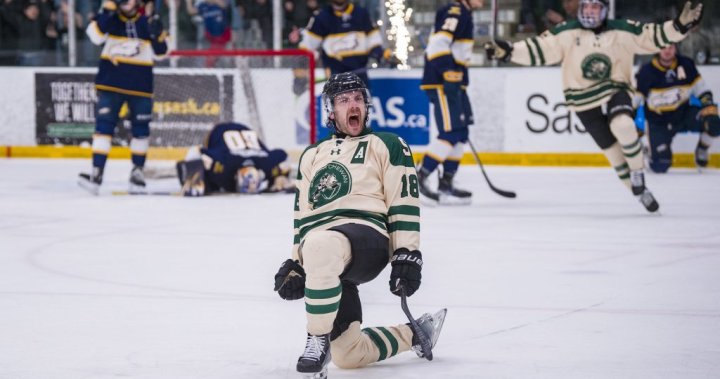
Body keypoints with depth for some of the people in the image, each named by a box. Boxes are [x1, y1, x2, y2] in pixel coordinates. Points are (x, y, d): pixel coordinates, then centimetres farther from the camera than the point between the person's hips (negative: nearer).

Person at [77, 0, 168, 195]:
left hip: (140, 86, 1)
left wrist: (158, 34, -12)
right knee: (104, 125, -8)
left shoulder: (146, 23, 5)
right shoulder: (111, 20, 1)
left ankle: (137, 172, 20)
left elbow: (160, 53, 6)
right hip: (111, 83, -1)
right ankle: (97, 173, -10)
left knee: (141, 128, 6)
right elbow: (95, 35, -18)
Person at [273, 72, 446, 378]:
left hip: (367, 235, -5)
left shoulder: (388, 145, 12)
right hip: (322, 253, 6)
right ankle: (415, 334, 22)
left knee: (321, 247, -43)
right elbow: (303, 216, 28)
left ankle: (318, 341, -31)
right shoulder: (312, 156, 28)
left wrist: (407, 257, -7)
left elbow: (404, 204, 3)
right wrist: (295, 264, 18)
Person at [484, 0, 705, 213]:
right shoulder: (566, 34, -5)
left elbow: (653, 36, -5)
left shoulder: (623, 31, -4)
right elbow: (539, 50, -7)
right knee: (613, 149, 1)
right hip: (585, 101, 1)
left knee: (623, 127, -31)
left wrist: (680, 25, -19)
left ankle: (638, 175, -11)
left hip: (616, 92, -1)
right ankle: (640, 192, 17)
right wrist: (507, 52, -18)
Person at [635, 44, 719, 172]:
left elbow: (699, 86, 5)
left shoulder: (686, 64, -5)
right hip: (659, 122, -3)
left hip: (685, 114, 3)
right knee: (660, 166, -15)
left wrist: (708, 104, -11)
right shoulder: (646, 72, -13)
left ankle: (701, 150, 6)